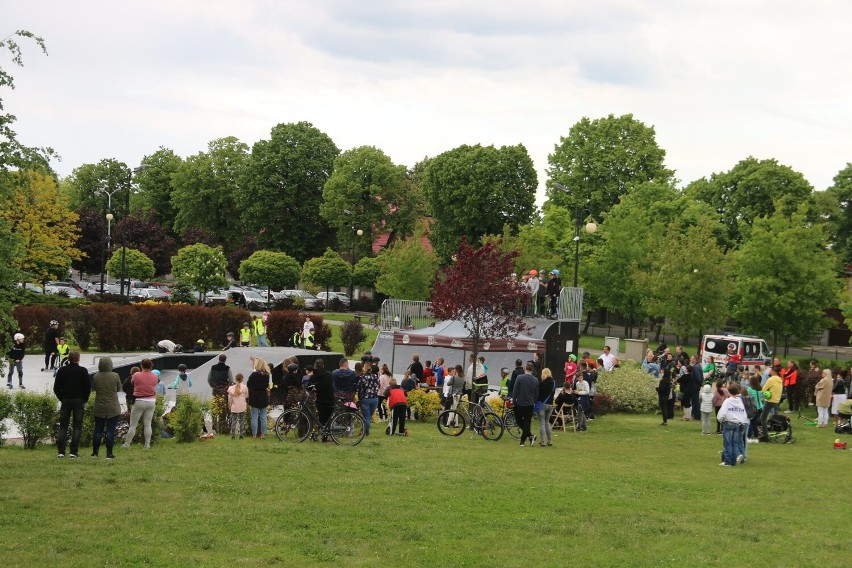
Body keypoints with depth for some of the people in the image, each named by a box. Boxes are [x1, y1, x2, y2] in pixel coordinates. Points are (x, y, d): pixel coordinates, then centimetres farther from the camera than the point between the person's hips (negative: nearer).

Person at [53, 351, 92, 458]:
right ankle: (73, 452, -3)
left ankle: (61, 451, 0)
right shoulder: (83, 371, -5)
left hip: (65, 401, 2)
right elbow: (88, 388, -5)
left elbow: (56, 388, 2)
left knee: (63, 427, 7)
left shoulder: (62, 371, 1)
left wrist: (62, 399, 13)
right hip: (79, 401, -2)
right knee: (77, 427, 3)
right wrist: (84, 400, 8)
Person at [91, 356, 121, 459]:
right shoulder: (115, 376, -10)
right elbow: (119, 389, 3)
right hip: (113, 408, -1)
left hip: (99, 408, 1)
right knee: (110, 430, 2)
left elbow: (93, 388, 7)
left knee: (98, 430, 11)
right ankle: (109, 453, 1)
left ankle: (95, 452, 17)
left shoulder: (96, 377, -8)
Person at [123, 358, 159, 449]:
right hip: (151, 402, 3)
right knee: (148, 424, 8)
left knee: (133, 424, 5)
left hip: (139, 402, -3)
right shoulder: (155, 377, -1)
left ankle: (127, 444, 10)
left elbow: (132, 383, 7)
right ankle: (147, 444, 8)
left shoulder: (136, 375, -10)